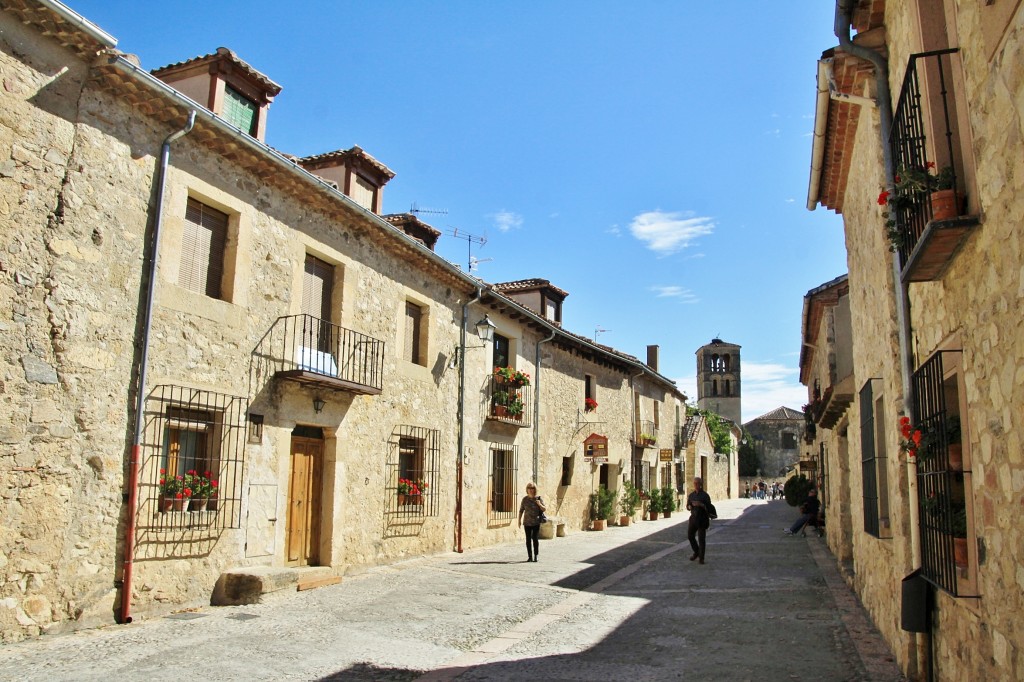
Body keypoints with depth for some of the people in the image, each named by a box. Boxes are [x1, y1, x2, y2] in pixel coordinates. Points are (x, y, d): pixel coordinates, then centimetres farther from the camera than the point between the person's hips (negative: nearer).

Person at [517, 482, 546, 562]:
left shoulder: (538, 498, -1)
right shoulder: (525, 499, 1)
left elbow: (545, 509, 1)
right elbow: (521, 510, 8)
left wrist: (540, 504, -17)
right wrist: (519, 520, 3)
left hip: (536, 522, -1)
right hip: (527, 522, 1)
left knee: (535, 539, -6)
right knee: (528, 539, 3)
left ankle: (535, 556, 2)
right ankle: (530, 556, 10)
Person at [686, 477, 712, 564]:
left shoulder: (705, 495, -5)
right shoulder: (691, 495, 9)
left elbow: (709, 508, -6)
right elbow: (688, 507, 13)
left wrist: (701, 505, -22)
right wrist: (690, 506, -10)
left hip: (702, 518, -5)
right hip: (693, 517, 5)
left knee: (701, 538, -4)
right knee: (690, 535, 4)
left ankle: (701, 558, 5)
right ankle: (696, 552, 25)